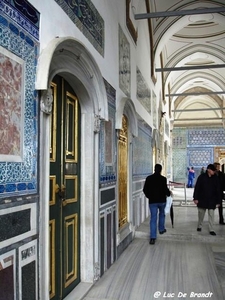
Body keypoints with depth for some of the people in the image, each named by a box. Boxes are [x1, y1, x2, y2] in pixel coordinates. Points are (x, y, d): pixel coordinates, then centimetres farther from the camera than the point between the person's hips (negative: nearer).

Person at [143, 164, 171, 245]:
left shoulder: (149, 178, -3)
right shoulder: (163, 179, -11)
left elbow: (145, 189, 0)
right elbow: (165, 189, -13)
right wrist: (169, 193, 9)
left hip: (152, 201, 1)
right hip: (162, 200, -1)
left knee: (153, 218, 0)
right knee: (161, 214, 26)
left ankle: (153, 237, -6)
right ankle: (161, 229, 41)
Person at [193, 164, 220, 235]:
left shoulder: (216, 178, -3)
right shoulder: (201, 177, -8)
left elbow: (218, 190, 1)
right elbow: (197, 188, -6)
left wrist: (218, 201, 0)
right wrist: (195, 198, -8)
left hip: (212, 200, 1)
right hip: (202, 199, -1)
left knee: (211, 215, 1)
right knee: (201, 214, 13)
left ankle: (211, 230, 7)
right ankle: (199, 226, 31)